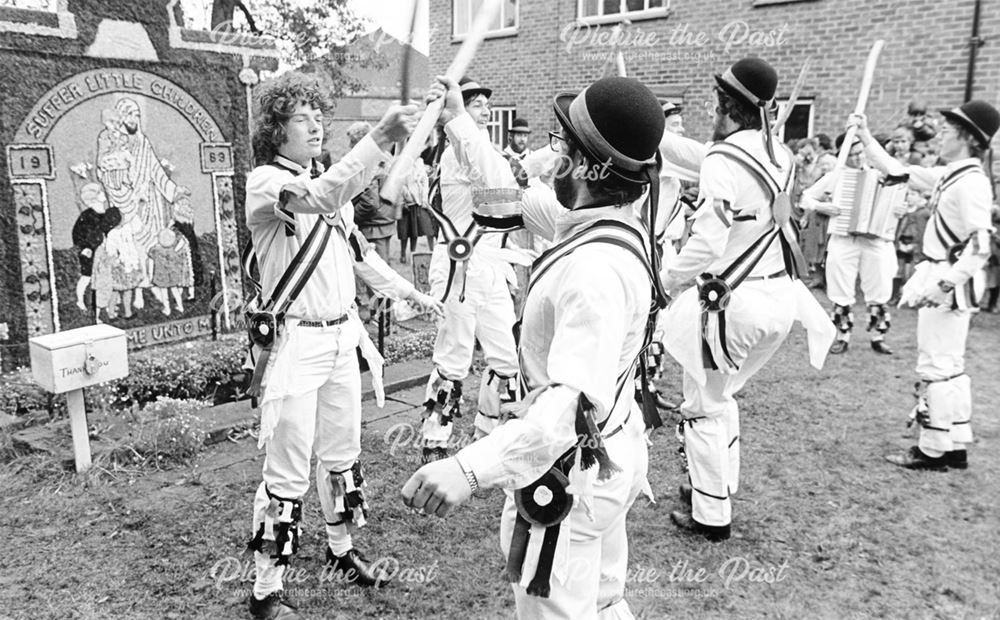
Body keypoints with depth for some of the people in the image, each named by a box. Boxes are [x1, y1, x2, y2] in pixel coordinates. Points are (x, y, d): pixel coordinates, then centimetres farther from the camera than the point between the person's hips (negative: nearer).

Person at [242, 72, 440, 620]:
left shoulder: (328, 180, 11)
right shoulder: (265, 182, -13)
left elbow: (356, 249, 22)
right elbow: (319, 197, -35)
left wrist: (407, 291, 23)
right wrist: (381, 138, -44)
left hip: (342, 336, 8)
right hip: (296, 342, -7)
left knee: (343, 453, 19)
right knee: (288, 472, 0)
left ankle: (341, 548, 39)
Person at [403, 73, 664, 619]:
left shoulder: (597, 267, -32)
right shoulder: (598, 220, -3)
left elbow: (578, 398, -42)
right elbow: (509, 195, 11)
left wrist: (471, 468, -52)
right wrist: (458, 121, 19)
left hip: (569, 470, -9)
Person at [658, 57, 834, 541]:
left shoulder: (723, 160, -19)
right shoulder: (779, 155, 5)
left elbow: (707, 243, -24)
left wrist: (665, 280, -10)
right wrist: (656, 139, 22)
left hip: (733, 300, -8)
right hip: (778, 295, 8)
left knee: (704, 407, 9)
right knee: (722, 395, 26)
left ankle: (711, 515, 20)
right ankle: (720, 486, 40)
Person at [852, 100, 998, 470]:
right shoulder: (948, 176, 9)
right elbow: (897, 171, 21)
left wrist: (942, 285, -26)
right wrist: (865, 137, 21)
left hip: (951, 282, -9)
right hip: (938, 277, 9)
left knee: (937, 365, -4)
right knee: (949, 365, 14)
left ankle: (934, 450, 6)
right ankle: (956, 447, 24)